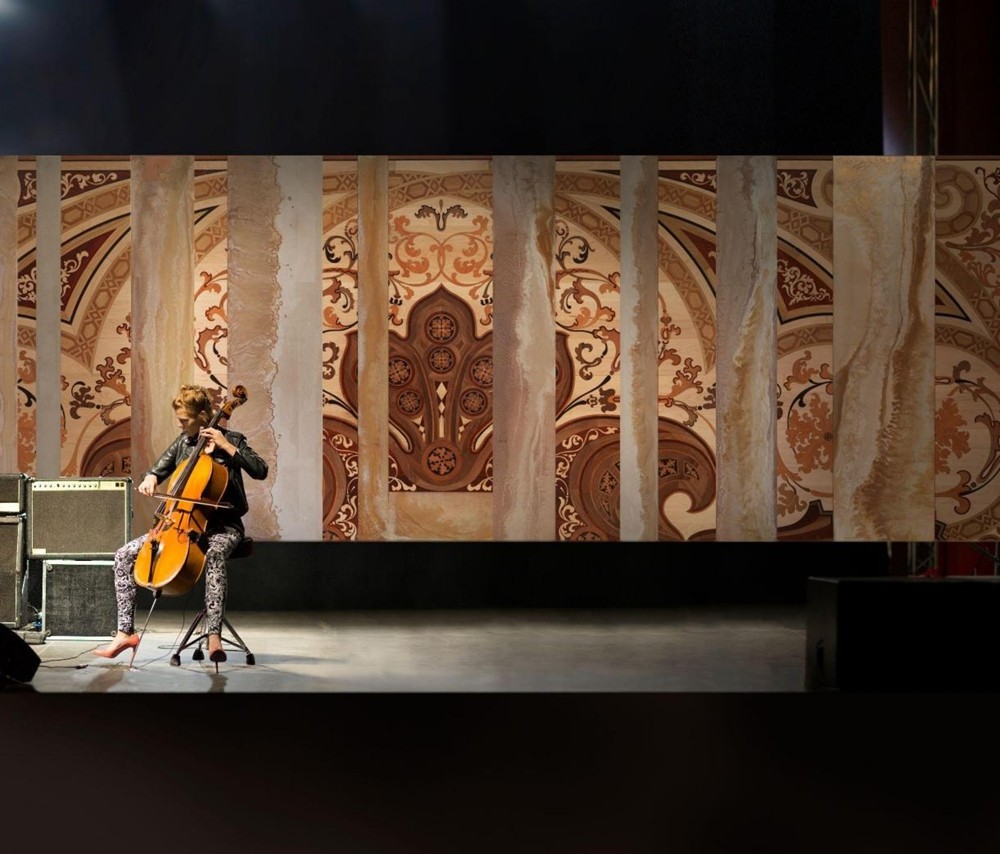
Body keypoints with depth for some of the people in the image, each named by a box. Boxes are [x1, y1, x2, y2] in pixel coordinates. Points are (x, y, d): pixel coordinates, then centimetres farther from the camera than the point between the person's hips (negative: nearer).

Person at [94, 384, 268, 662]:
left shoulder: (230, 439, -5)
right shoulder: (182, 443, 10)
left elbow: (260, 470, -18)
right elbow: (158, 470, 21)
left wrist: (225, 446, -21)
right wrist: (150, 479, -3)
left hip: (222, 526, -6)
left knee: (214, 556, -42)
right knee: (124, 555, -7)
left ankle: (214, 634, -46)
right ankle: (126, 632, -7)